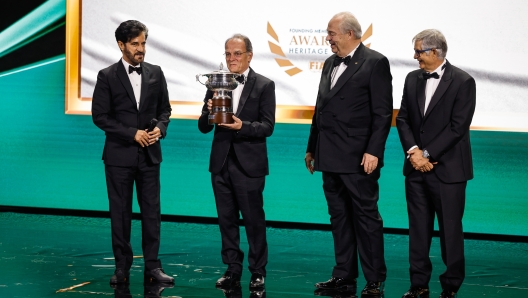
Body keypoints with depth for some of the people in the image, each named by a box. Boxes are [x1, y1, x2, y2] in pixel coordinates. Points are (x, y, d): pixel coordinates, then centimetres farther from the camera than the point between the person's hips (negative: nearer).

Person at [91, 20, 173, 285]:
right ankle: (122, 266, 12)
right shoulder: (107, 76, -4)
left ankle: (152, 266, 7)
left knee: (151, 211, 2)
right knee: (120, 212, 4)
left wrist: (160, 128, -9)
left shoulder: (155, 73, 6)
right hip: (119, 154, -2)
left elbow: (164, 109, 12)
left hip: (149, 154, 2)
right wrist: (132, 134, -13)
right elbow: (100, 116, -7)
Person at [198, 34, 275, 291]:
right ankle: (233, 270, 19)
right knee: (226, 219, 10)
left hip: (249, 164, -4)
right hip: (221, 163, 4)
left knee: (254, 219, 2)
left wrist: (242, 126, -25)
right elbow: (203, 127, 5)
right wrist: (209, 112, -17)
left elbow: (267, 126, -9)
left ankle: (258, 272, 12)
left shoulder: (264, 85, -4)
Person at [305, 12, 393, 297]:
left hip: (358, 158, -7)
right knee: (339, 217, 11)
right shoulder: (330, 64, 15)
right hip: (330, 157, 7)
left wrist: (373, 152, -19)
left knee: (366, 217, -1)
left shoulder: (375, 63, -8)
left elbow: (383, 112, -12)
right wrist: (312, 147, 18)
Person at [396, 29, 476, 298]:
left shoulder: (462, 81, -8)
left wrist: (427, 154, -14)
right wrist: (413, 151, -8)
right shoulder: (413, 79, 9)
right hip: (417, 166, 5)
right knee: (418, 228, 8)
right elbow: (402, 119, 8)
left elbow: (458, 127, -13)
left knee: (450, 230, 2)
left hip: (447, 169, -5)